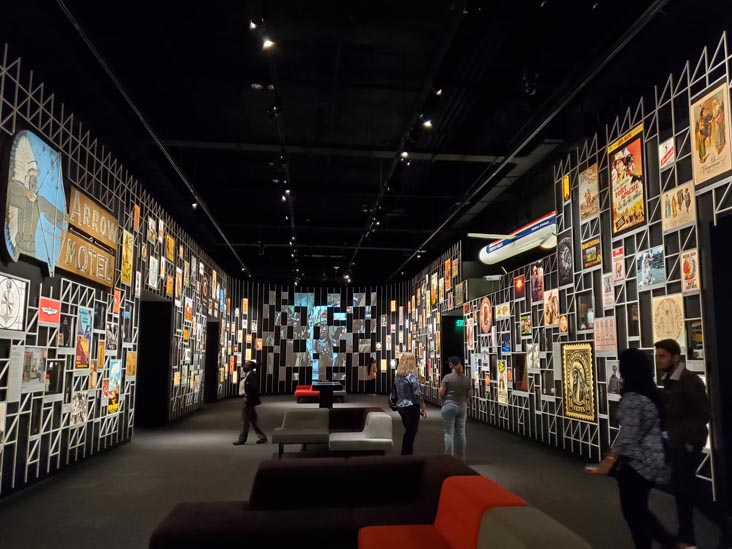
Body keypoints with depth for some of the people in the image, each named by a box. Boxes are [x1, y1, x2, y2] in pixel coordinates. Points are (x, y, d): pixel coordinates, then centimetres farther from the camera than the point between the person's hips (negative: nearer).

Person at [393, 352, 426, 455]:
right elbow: (417, 394, -17)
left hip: (400, 406, 7)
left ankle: (405, 454, 25)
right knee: (411, 433, 2)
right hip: (411, 407, -7)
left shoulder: (397, 375, 6)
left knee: (408, 432, 20)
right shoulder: (412, 375, -16)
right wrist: (423, 408, -8)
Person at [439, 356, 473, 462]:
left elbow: (440, 393, -11)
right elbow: (470, 394, 7)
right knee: (461, 432, 11)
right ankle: (461, 458, 17)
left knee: (449, 433, 0)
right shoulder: (466, 379, 2)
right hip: (462, 406, 4)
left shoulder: (447, 377, -11)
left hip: (449, 406, -4)